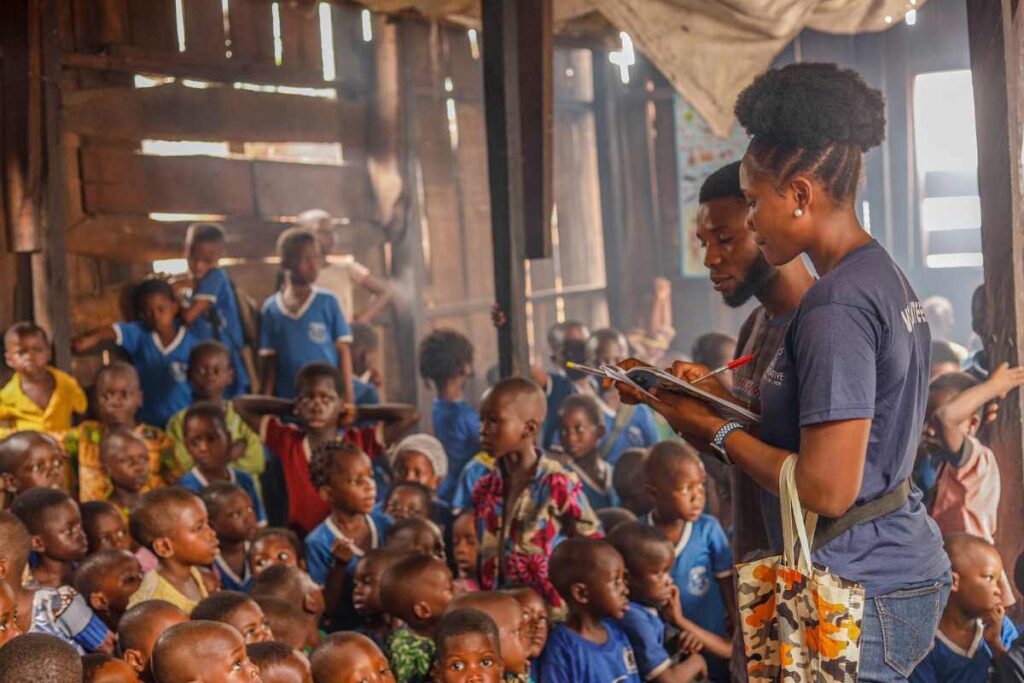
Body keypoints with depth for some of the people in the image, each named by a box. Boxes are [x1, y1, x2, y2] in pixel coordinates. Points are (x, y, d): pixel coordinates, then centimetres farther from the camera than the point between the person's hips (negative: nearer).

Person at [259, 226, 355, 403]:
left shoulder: (328, 302, -1)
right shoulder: (271, 307, 3)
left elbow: (343, 350, 1)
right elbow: (270, 362, 7)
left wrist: (347, 393, -3)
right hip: (288, 399, 2)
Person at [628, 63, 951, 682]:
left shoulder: (836, 306, -20)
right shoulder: (888, 279, 11)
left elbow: (827, 489, -23)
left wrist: (717, 430, -10)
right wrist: (721, 396, 12)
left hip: (860, 590, -10)